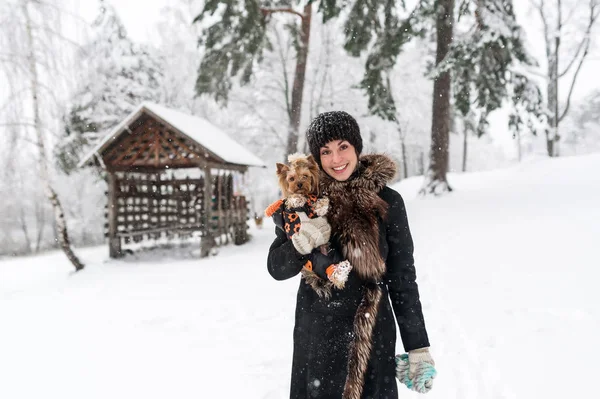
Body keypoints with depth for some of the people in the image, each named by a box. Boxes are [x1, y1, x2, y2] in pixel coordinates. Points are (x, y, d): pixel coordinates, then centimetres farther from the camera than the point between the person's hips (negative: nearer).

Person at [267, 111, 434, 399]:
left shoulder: (387, 202, -5)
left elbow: (402, 277, 0)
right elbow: (276, 268, 0)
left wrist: (417, 345, -1)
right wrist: (302, 245, -21)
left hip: (373, 338, 0)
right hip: (315, 337, 1)